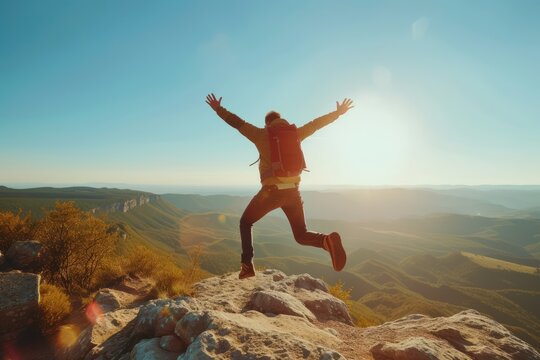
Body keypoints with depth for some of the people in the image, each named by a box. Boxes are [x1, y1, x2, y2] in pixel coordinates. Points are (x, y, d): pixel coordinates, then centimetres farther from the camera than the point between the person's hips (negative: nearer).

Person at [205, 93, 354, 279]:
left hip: (271, 191, -3)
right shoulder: (294, 133, 12)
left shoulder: (262, 134, 4)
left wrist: (218, 109, 25)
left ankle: (247, 265, 10)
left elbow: (237, 122, 10)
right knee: (301, 235, 14)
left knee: (245, 222, 20)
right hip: (292, 191, 4)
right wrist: (338, 113, 36)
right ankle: (327, 240, -19)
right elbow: (316, 123, 22)